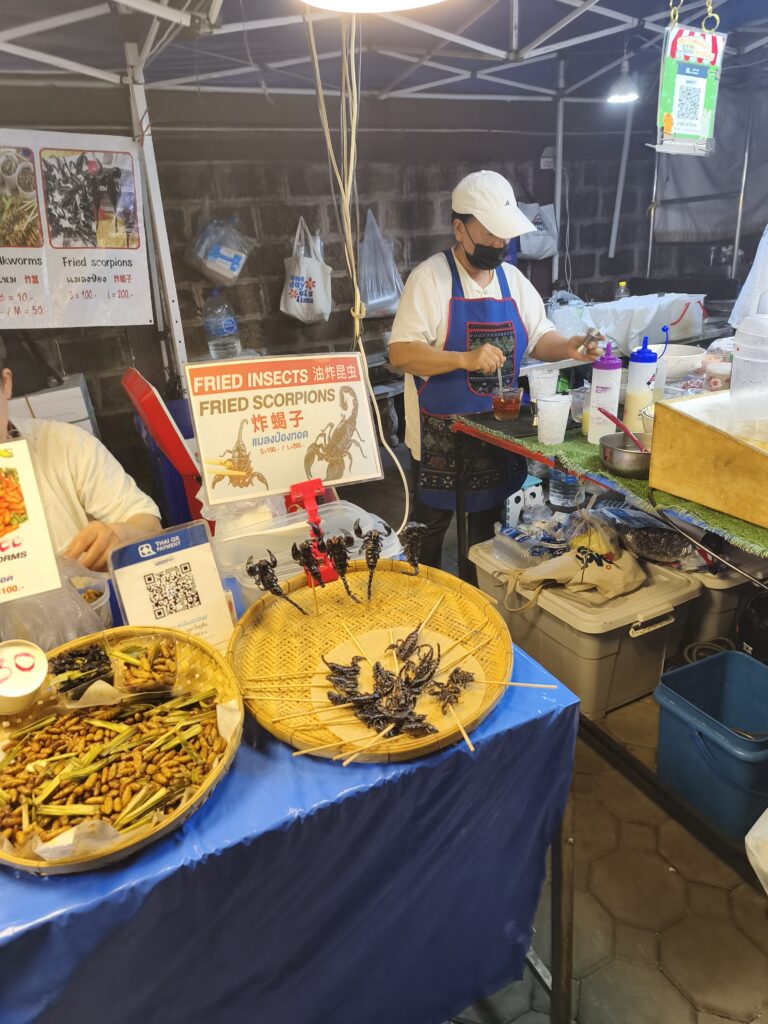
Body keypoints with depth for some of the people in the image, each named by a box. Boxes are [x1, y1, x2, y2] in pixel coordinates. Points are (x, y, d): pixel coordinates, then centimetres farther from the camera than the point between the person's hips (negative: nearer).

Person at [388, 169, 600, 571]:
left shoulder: (513, 279, 6)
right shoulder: (431, 277, -12)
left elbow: (538, 338, 12)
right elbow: (400, 353, -19)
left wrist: (566, 348, -10)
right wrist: (466, 359, -31)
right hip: (440, 436, -5)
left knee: (487, 522, 19)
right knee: (430, 527, 9)